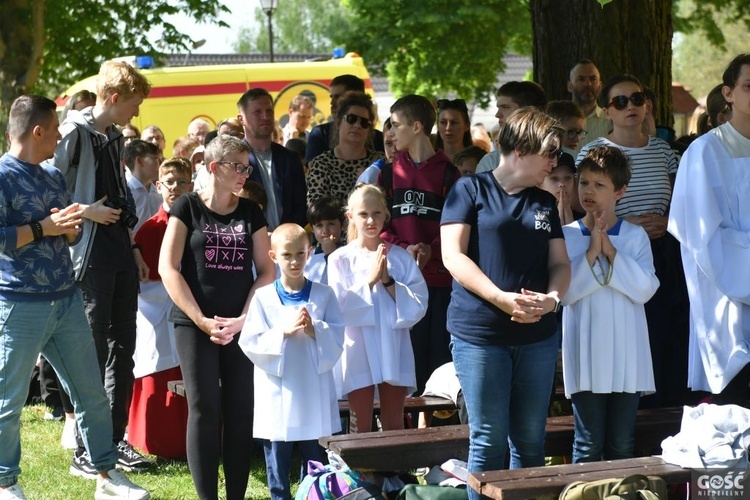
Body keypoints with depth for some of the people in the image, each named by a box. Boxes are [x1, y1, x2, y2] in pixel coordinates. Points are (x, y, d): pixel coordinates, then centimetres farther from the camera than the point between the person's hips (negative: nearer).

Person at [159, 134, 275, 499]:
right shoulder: (188, 206, 0)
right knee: (204, 408, -5)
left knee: (240, 409, 1)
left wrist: (243, 319, -6)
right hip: (194, 324, -3)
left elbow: (266, 271, 7)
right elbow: (168, 269, -6)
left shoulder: (251, 212, 10)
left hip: (241, 326, 3)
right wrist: (201, 320, -12)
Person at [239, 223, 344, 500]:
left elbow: (337, 340, -2)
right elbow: (250, 343, -6)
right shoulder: (263, 297, 0)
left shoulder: (324, 295, 3)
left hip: (314, 392, 1)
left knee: (316, 463, 8)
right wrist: (283, 331, -18)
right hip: (277, 392, -1)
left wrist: (314, 330, -19)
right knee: (278, 463, 6)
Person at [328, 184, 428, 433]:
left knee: (394, 427, 8)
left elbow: (418, 305, -4)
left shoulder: (400, 257, 3)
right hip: (358, 351, -1)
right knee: (361, 428, 4)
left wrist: (387, 281, -14)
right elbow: (339, 308, -10)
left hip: (393, 350, 2)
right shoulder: (340, 259, -1)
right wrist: (369, 279, -15)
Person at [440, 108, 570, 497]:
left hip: (537, 335, 5)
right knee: (489, 439, -1)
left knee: (530, 439, 8)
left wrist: (553, 297, -10)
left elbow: (560, 263, 13)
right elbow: (453, 256, -9)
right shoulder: (471, 189, -1)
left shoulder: (545, 203, 15)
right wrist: (502, 298, -19)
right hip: (480, 333, -5)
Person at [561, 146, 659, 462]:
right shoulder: (567, 236, 1)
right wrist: (592, 252, -14)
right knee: (588, 445, 2)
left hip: (627, 356, 1)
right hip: (586, 356, -1)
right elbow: (564, 292, -8)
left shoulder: (635, 236, 4)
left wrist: (611, 252, -12)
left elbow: (645, 289, -7)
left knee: (622, 445, 7)